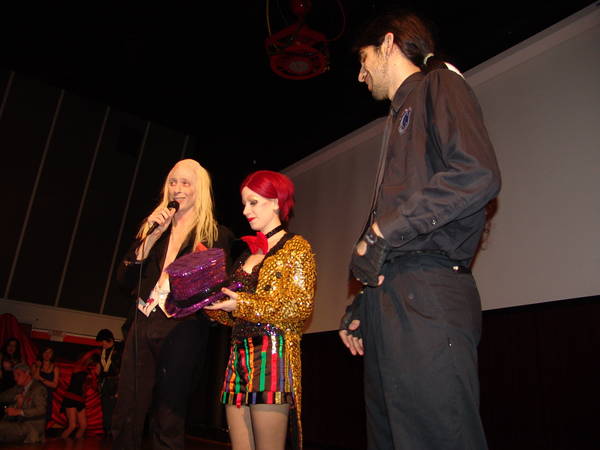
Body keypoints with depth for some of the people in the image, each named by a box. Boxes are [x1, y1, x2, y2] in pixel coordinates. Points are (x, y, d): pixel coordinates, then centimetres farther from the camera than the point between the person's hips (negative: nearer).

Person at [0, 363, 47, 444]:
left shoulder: (38, 388, -8)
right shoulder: (18, 388, 15)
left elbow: (41, 410, -18)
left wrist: (19, 411, -26)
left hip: (32, 426, -7)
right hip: (19, 423, 7)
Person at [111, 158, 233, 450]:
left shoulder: (216, 235, 2)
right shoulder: (153, 227, 15)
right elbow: (124, 279, 6)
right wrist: (152, 235, -4)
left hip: (182, 330, -4)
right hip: (143, 325, 5)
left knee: (168, 425, 3)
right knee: (125, 419, 8)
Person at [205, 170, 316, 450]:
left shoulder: (296, 248, 2)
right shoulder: (249, 253, 21)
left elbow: (300, 305, -11)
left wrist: (242, 304, -16)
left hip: (272, 353, -7)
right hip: (239, 355, 7)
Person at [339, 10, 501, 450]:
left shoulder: (439, 85, 5)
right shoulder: (400, 117, 30)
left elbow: (478, 174, -14)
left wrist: (382, 231, -12)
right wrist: (362, 306, 19)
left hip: (426, 297, -9)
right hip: (390, 297, 9)